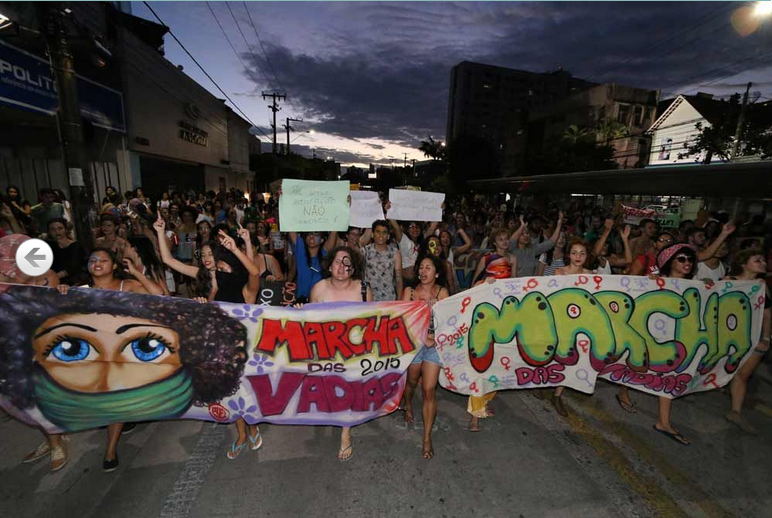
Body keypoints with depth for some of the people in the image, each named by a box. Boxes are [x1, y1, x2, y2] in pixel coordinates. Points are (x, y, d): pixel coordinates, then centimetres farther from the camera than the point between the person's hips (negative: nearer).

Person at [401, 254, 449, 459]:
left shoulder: (442, 292, -2)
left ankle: (427, 438, 13)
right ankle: (408, 405, 56)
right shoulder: (409, 291, -3)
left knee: (429, 390, -2)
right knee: (412, 381, 21)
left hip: (435, 344, -1)